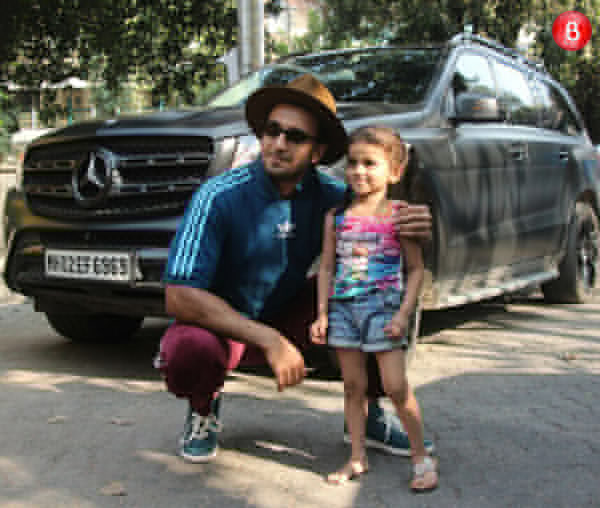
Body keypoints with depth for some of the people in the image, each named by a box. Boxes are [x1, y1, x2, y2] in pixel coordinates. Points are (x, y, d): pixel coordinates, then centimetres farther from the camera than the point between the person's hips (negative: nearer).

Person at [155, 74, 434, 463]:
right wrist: (268, 340, -34)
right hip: (222, 324, -3)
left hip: (289, 318, 4)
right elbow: (179, 296, -27)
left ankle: (367, 413, 2)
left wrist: (415, 232, -27)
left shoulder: (329, 196, -10)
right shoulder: (219, 197, -22)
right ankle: (204, 409, 0)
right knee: (190, 349, -37)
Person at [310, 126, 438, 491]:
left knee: (396, 386, -5)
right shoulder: (337, 217, 6)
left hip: (384, 307, -3)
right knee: (353, 385, 8)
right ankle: (358, 457, 19)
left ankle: (422, 457, 10)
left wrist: (403, 314, -11)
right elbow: (327, 267, 10)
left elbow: (415, 270, -2)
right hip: (344, 308, 4)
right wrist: (322, 314, 5)